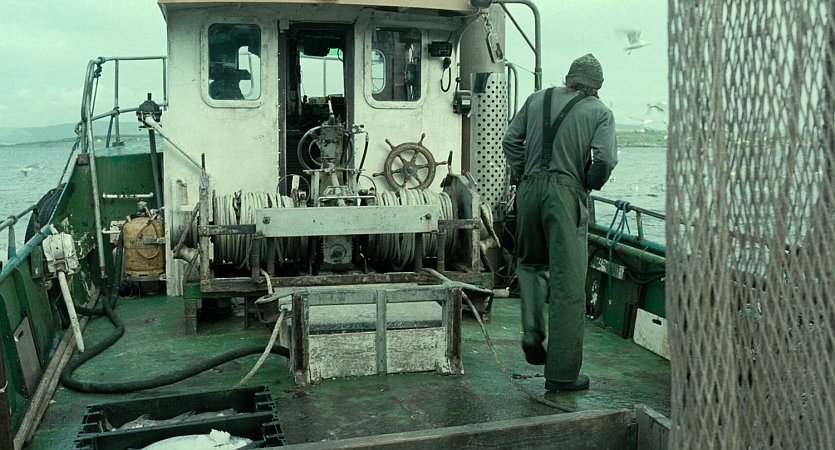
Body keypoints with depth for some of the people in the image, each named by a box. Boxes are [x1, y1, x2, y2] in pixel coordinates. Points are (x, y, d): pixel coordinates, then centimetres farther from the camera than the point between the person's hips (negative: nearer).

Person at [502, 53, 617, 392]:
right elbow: (605, 160, -8)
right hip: (566, 191, -3)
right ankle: (562, 373, 6)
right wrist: (588, 185, 9)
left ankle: (532, 331, 7)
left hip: (529, 189, 4)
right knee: (568, 283, 1)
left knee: (530, 263, 27)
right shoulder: (599, 112, 5)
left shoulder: (537, 99, 15)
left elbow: (511, 141, 13)